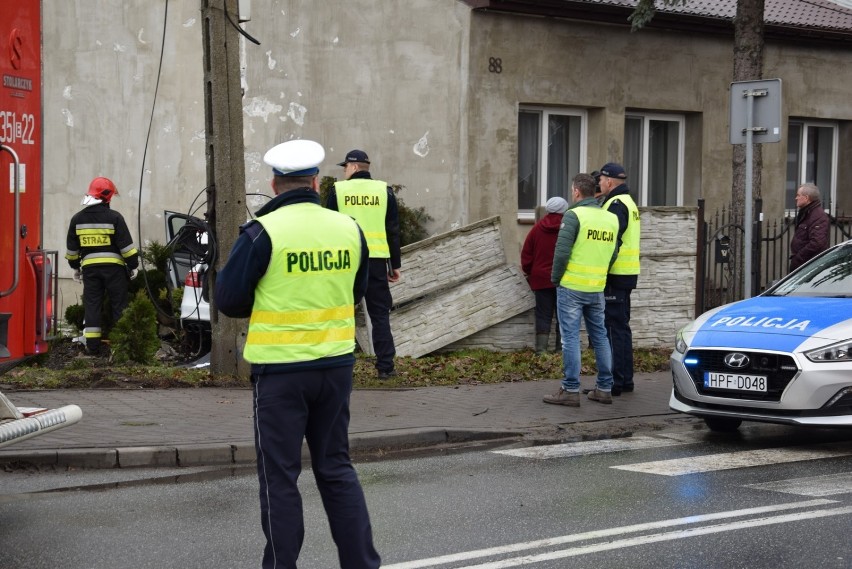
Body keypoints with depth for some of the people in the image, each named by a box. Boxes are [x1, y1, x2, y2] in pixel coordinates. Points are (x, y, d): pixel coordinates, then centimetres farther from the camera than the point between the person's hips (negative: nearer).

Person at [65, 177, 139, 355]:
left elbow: (71, 248, 11)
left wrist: (75, 267, 23)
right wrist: (133, 265, 2)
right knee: (118, 304, 5)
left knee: (91, 305, 6)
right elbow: (126, 245, -8)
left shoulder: (77, 219, 5)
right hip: (113, 267, -3)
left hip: (89, 267, 3)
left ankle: (93, 345, 3)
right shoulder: (114, 217, -8)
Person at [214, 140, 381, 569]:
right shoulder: (348, 229, 1)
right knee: (336, 468, 15)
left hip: (280, 369, -4)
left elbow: (227, 299, -8)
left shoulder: (263, 232, -12)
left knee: (279, 476, 5)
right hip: (336, 365, 4)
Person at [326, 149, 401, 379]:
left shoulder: (338, 190, 0)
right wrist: (395, 265, 13)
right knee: (380, 315, 6)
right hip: (376, 261, 2)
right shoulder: (384, 191, 6)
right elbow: (393, 232, 7)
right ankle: (385, 366, 3)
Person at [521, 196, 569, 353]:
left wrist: (528, 272, 16)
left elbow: (526, 253, 4)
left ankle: (541, 349, -3)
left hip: (541, 278, 2)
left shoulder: (537, 228, 0)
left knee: (543, 315, 5)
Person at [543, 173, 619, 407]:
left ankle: (570, 390, -1)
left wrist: (555, 278, -3)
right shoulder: (610, 218, 7)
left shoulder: (574, 215, -13)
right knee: (599, 337, 13)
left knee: (571, 337, -1)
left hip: (571, 286, -6)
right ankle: (604, 388, 17)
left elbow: (562, 251, -17)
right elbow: (613, 254, 9)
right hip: (597, 288, 6)